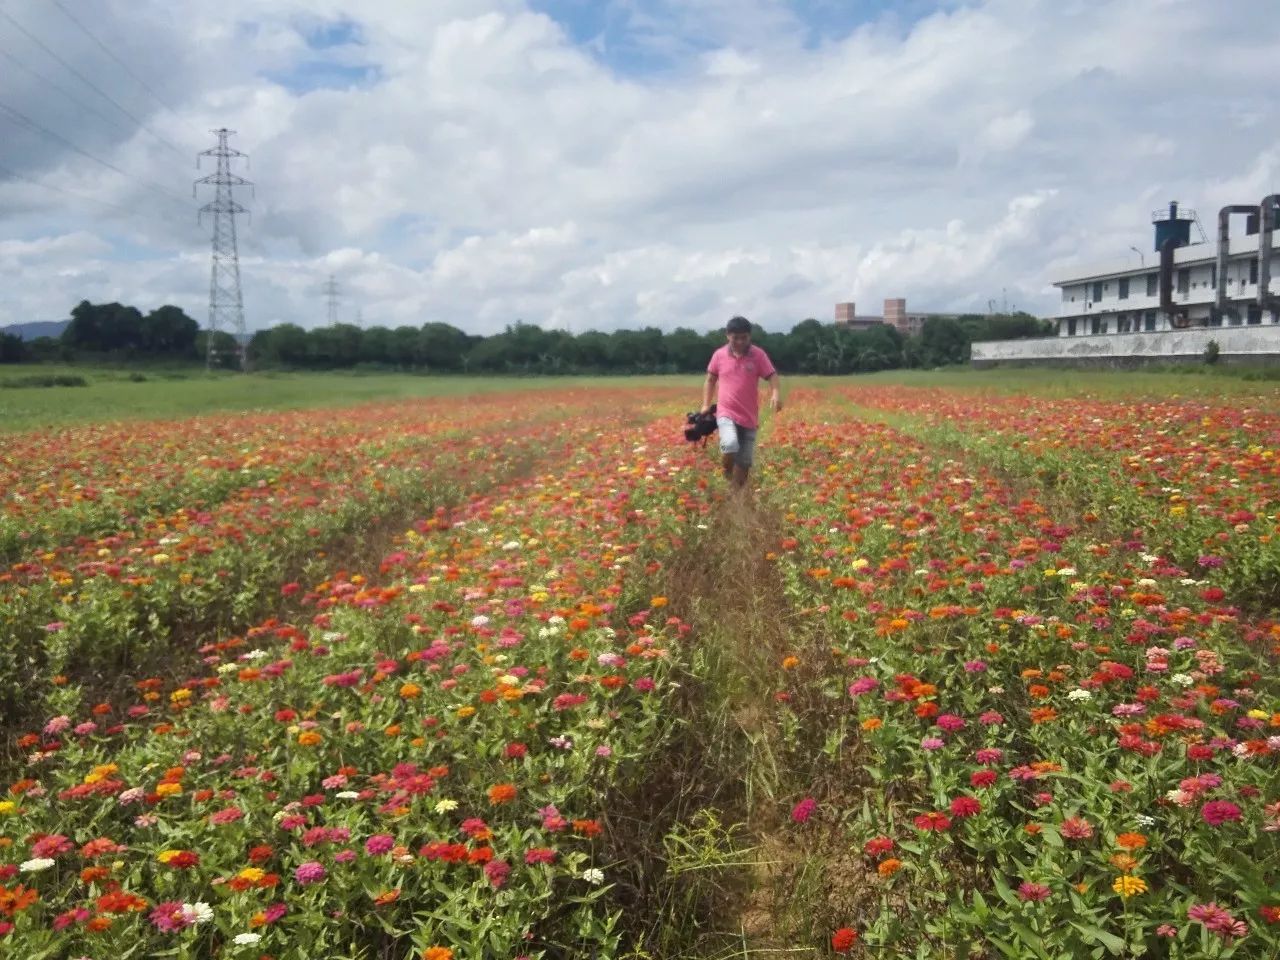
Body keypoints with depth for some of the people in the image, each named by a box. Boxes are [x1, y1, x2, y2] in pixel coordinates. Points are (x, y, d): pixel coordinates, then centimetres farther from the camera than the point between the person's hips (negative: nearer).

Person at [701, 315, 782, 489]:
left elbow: (772, 375, -5)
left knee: (744, 460, 6)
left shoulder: (758, 355, -3)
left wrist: (776, 393, -26)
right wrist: (706, 405, 6)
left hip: (749, 417, 1)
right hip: (726, 413, -1)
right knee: (730, 445, -28)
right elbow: (710, 380, 14)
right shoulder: (719, 355, 1)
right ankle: (727, 473, 2)